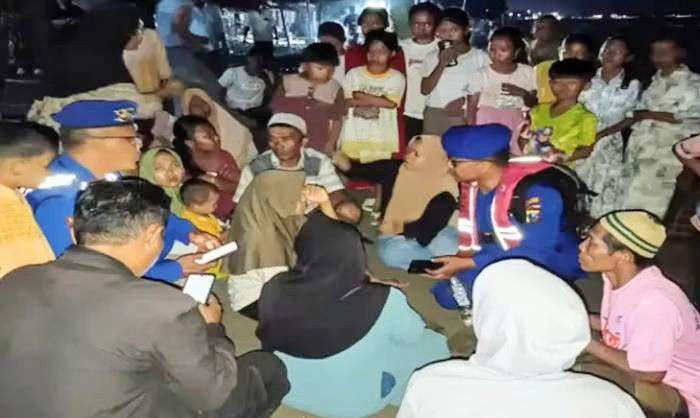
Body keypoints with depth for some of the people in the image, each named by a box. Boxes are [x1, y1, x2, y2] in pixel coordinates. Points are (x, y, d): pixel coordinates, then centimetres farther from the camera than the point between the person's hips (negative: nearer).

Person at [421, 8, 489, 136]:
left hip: (466, 116, -2)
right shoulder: (432, 57, 10)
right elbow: (425, 90, 1)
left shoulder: (481, 57, 3)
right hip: (434, 115, 2)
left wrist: (465, 101, -12)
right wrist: (441, 64, -9)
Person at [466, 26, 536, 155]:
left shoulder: (527, 72, 1)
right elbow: (472, 106, -4)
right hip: (487, 126, -2)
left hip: (515, 126, 2)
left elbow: (534, 104, 6)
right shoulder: (480, 75, -6)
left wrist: (523, 93, -13)